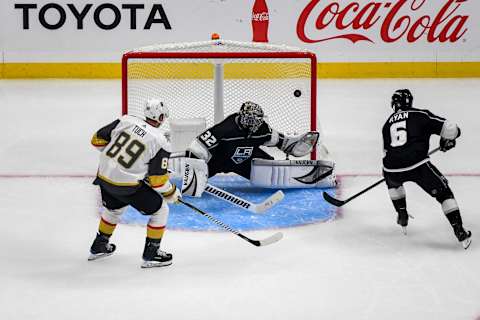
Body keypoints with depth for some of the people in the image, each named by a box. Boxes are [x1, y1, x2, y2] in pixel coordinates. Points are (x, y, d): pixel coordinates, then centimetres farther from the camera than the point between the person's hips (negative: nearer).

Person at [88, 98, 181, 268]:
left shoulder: (126, 121, 0)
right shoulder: (160, 142, -11)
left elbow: (98, 139, 5)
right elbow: (157, 179, -11)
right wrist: (171, 193, 8)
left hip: (104, 176, 6)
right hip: (127, 185, -6)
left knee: (114, 208, 34)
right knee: (160, 210, 11)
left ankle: (98, 247, 46)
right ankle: (151, 255, 13)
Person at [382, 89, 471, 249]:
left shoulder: (388, 123, 23)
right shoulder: (421, 115, 10)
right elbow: (450, 128, 4)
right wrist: (447, 142, 26)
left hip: (392, 169, 3)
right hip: (418, 165, -3)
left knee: (393, 182, 40)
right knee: (443, 192, 12)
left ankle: (402, 216, 40)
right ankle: (460, 233, 6)